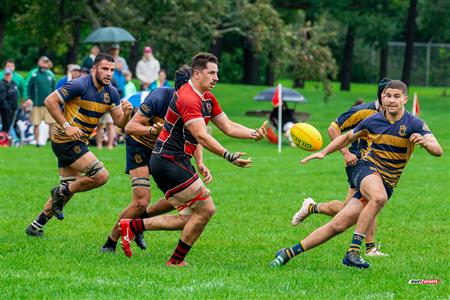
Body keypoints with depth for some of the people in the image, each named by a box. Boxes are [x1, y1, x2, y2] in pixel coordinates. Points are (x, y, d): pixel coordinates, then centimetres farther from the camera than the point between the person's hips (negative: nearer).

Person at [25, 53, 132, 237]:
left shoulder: (111, 93, 5)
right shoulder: (79, 85, -18)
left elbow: (120, 123, 7)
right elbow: (50, 101, -18)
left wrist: (126, 113, -15)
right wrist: (66, 126, -22)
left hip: (77, 143, 9)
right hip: (67, 141, -9)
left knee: (68, 188, 15)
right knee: (101, 175, -17)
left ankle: (36, 226, 25)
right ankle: (62, 194, 1)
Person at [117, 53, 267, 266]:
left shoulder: (207, 98, 13)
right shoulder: (188, 99, -20)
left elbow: (228, 127, 16)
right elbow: (202, 136, -29)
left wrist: (254, 134, -1)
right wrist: (229, 156, -38)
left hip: (178, 162, 10)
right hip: (169, 162, -10)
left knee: (189, 218, 10)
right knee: (205, 209, -8)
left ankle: (132, 226, 13)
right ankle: (176, 261, 3)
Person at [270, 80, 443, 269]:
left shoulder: (414, 124, -7)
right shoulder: (373, 120, 0)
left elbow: (438, 151, -18)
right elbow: (348, 137, 18)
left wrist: (425, 142, -40)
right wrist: (323, 153, 10)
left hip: (386, 184, 1)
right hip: (367, 168, -1)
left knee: (338, 225, -7)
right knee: (379, 197, -37)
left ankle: (289, 253, 1)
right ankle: (353, 251, -34)